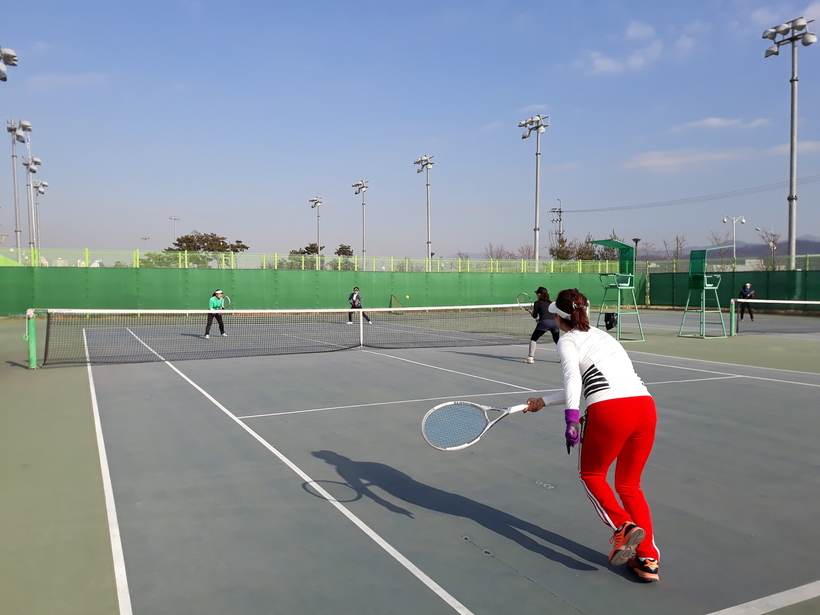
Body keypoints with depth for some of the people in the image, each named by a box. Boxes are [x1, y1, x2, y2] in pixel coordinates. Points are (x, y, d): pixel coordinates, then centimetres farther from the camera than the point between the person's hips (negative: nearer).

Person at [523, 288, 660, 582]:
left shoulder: (568, 341, 8)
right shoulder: (601, 335, 29)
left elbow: (573, 377, -13)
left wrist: (571, 417, -21)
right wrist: (543, 401, 38)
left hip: (610, 411, -7)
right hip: (645, 406, 7)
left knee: (591, 474, 20)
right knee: (629, 485, 21)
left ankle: (625, 526, 0)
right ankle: (648, 559, 15)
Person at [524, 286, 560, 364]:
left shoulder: (537, 303, 8)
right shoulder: (550, 303, 23)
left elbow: (535, 316, 6)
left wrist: (532, 313, 28)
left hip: (544, 322, -5)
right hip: (554, 322, 5)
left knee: (533, 339, 5)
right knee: (557, 340, 21)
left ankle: (530, 357, -5)